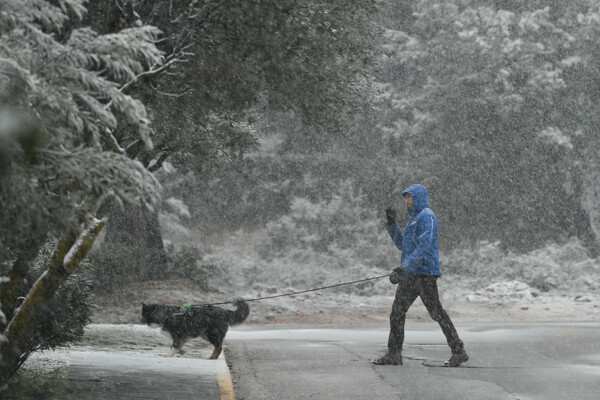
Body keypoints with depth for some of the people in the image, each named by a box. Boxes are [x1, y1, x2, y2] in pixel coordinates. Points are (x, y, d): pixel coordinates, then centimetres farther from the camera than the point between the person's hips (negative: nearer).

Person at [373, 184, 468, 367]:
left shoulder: (427, 217, -10)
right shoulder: (415, 219, 22)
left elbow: (424, 247, -21)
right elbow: (402, 245, 26)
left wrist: (404, 269, -28)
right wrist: (392, 223, 14)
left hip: (424, 273, -10)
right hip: (411, 275, 10)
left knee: (436, 312, -8)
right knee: (397, 312, 5)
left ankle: (459, 352, -2)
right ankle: (394, 355, 7)